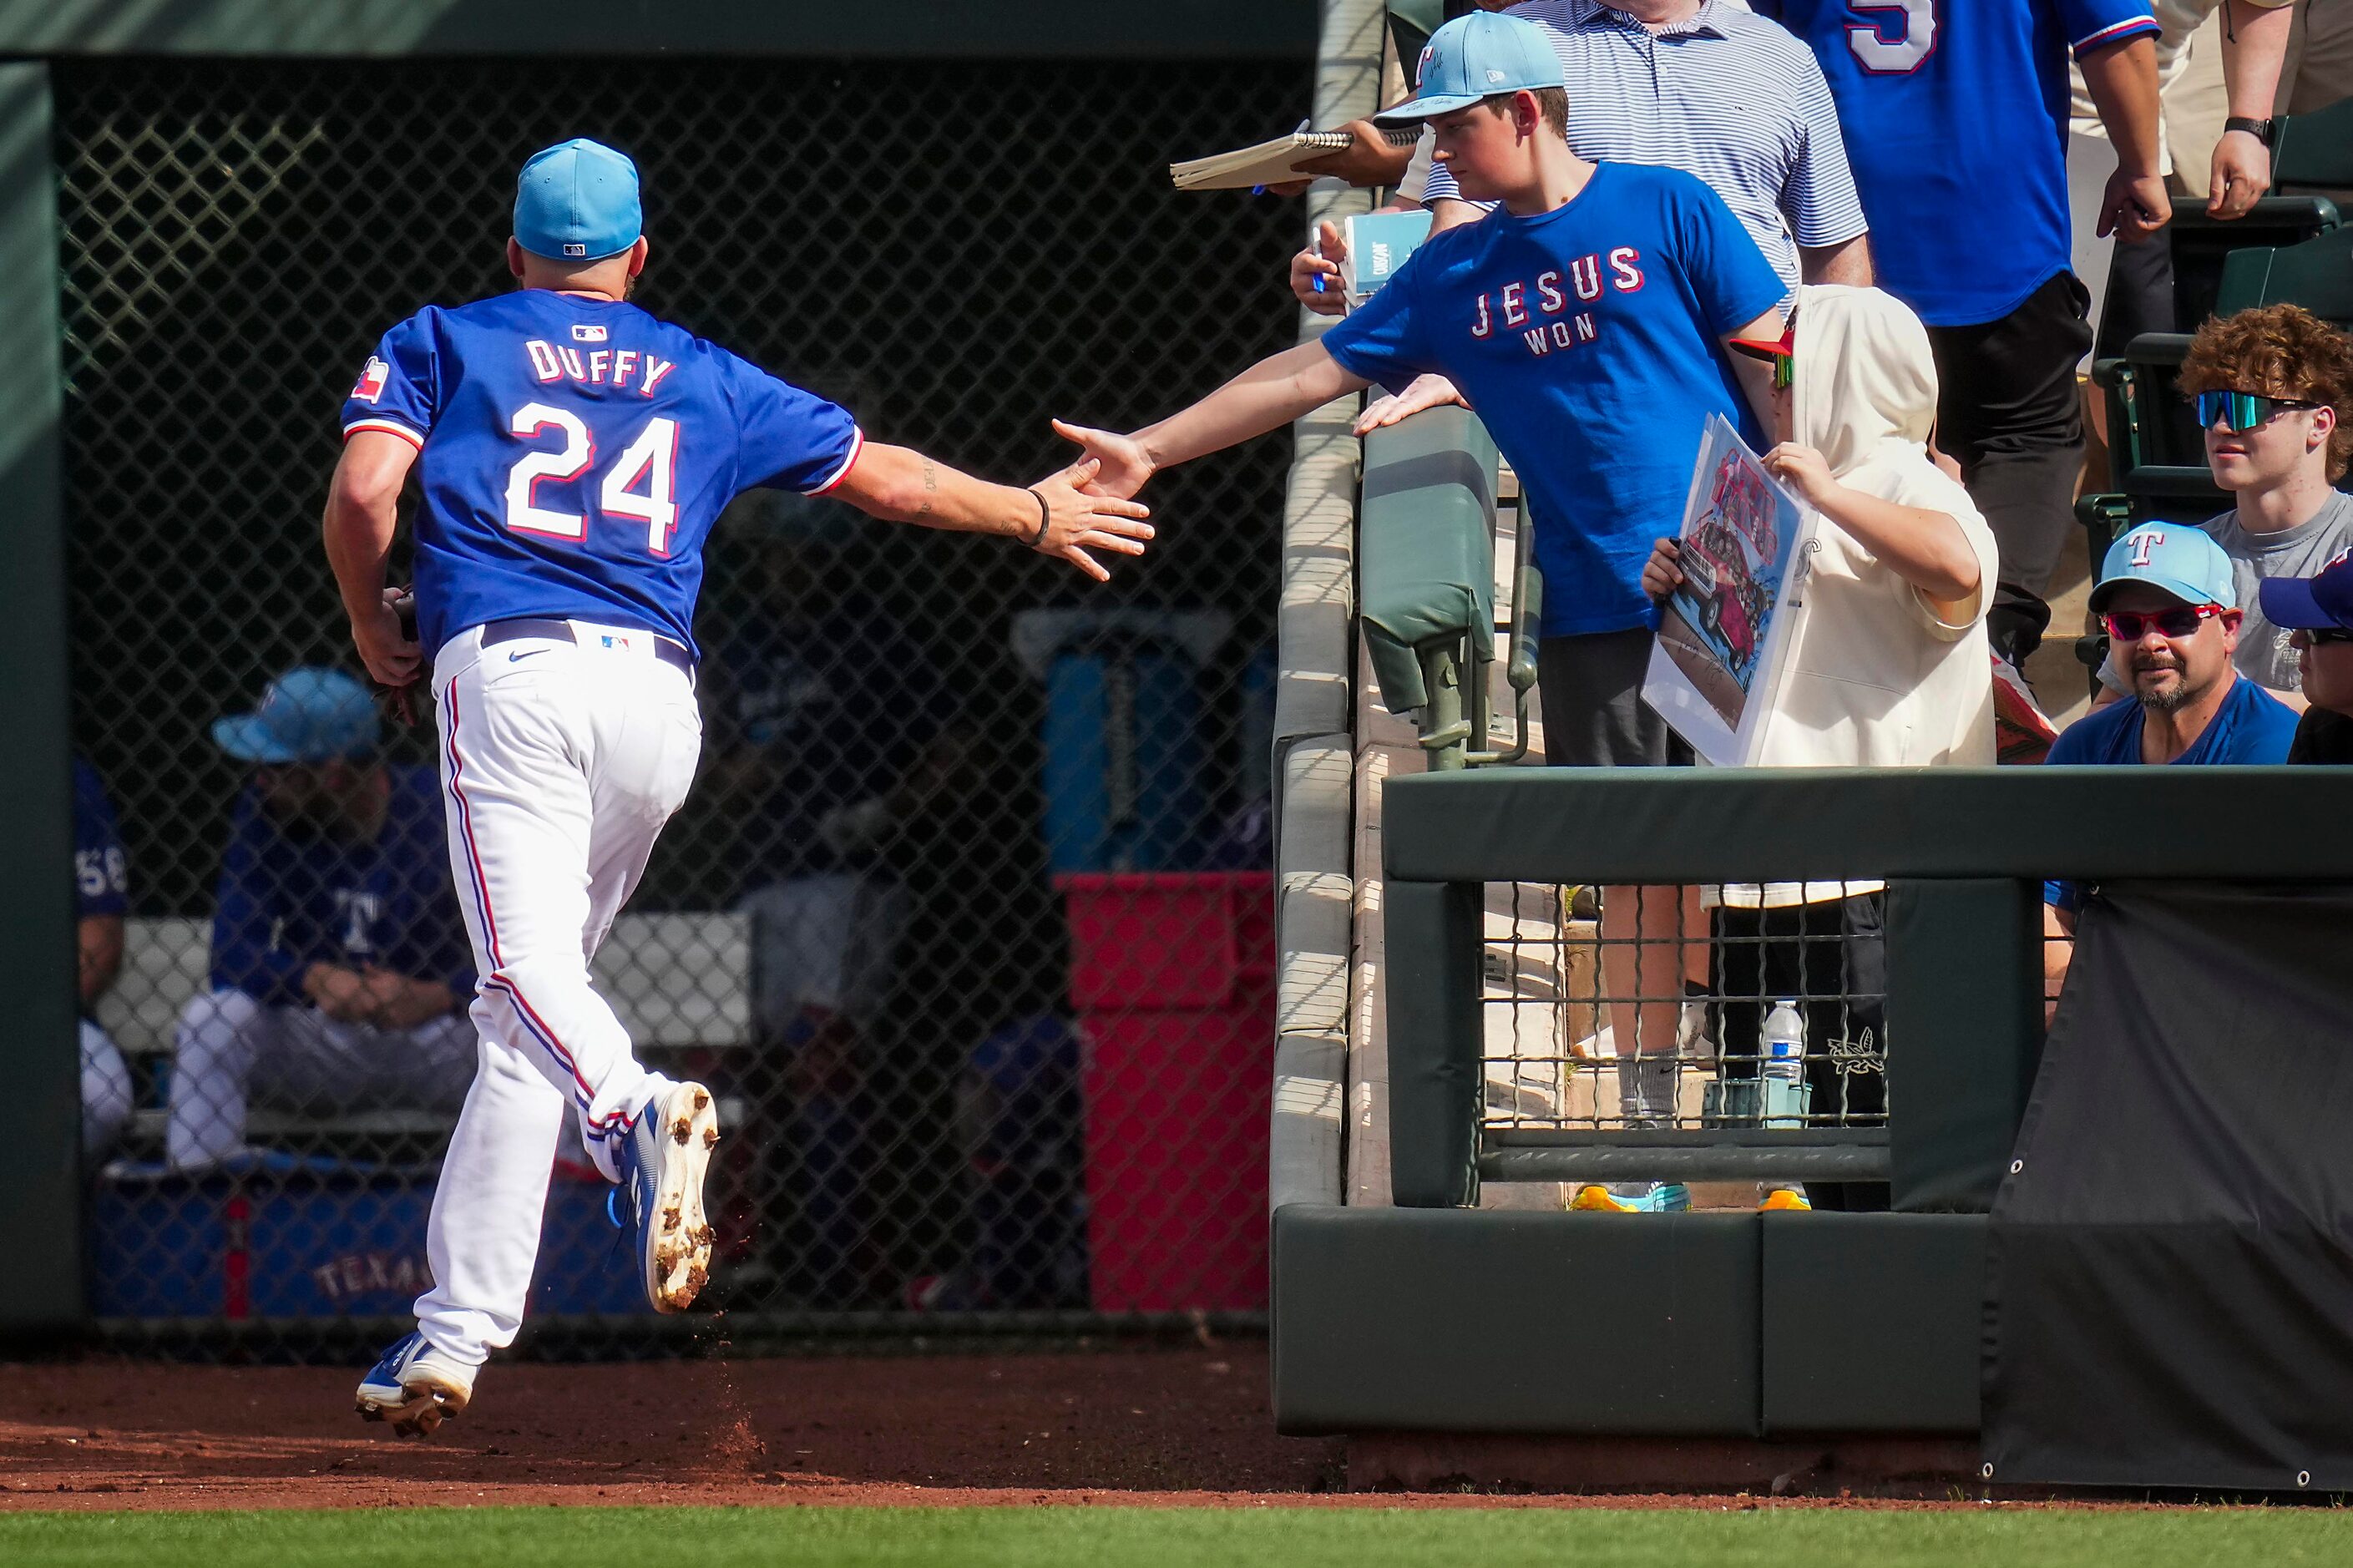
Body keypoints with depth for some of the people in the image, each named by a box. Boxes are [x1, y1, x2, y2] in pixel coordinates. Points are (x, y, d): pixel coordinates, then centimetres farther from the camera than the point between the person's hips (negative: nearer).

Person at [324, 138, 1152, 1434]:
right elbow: (885, 478, 30)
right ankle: (454, 1334, 6)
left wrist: (372, 628, 16)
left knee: (527, 969, -19)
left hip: (508, 665, -3)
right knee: (530, 996, 10)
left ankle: (634, 1115, -52)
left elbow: (364, 489, -1)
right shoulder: (707, 380, 24)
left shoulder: (440, 344, 17)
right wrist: (1034, 513, 45)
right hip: (657, 691, 3)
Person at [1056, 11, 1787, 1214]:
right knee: (1634, 865, 3)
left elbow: (1780, 360, 0)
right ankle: (1648, 1126, 6)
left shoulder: (1664, 211, 1)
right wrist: (1151, 449, 12)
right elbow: (1313, 375, 16)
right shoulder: (1452, 277, 14)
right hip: (1594, 612, 4)